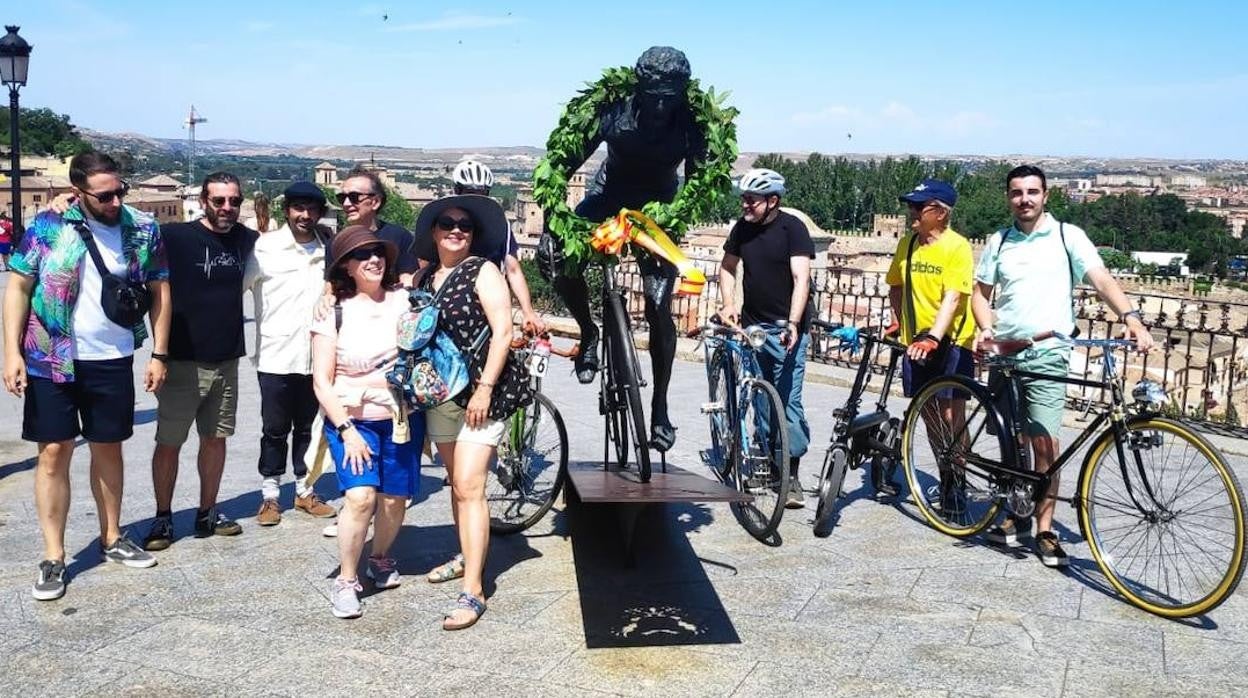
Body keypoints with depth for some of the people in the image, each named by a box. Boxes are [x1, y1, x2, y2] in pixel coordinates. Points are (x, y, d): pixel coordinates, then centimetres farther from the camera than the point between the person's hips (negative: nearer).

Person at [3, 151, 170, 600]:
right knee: (54, 452, 2)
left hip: (113, 361, 2)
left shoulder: (143, 230, -3)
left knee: (108, 448, 13)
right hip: (51, 360, -1)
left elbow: (159, 291, 4)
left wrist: (159, 354, 0)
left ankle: (112, 538, 29)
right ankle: (53, 558, 11)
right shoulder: (48, 226, -7)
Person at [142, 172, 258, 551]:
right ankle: (163, 518, 17)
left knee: (215, 438, 13)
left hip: (227, 361, 4)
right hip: (183, 361, -4)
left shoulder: (246, 239, 5)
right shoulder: (176, 236, -9)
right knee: (169, 443, 3)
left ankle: (207, 513, 25)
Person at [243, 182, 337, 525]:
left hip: (316, 357, 3)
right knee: (275, 429, 6)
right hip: (276, 356, -3)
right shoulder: (266, 246, -4)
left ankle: (304, 490, 26)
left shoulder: (328, 249, 7)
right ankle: (270, 494, 18)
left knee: (308, 428, 13)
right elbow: (237, 287, -5)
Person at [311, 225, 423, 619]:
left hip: (402, 417, 2)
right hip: (351, 419, -2)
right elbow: (322, 381, -6)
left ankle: (380, 558, 34)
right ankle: (346, 579, -1)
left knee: (394, 498, 4)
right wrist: (347, 430, -14)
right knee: (361, 496, -19)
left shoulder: (404, 299, -2)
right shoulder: (333, 312, -6)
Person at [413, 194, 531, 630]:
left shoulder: (483, 272, -6)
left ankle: (472, 590, -12)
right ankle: (467, 557, 33)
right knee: (457, 483, 16)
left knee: (469, 488, -13)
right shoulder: (424, 277, 11)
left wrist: (485, 389, -17)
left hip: (479, 393, -6)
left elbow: (502, 333, -12)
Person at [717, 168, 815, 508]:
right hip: (751, 325, 5)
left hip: (785, 328, -5)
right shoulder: (743, 228, 6)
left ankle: (791, 474, -2)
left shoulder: (792, 228, -10)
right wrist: (728, 304, 2)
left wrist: (793, 324, -29)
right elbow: (728, 267, 18)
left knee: (788, 400, -7)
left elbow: (801, 278, -18)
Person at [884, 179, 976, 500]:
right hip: (916, 342, 6)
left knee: (951, 415, -5)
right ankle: (946, 472, 28)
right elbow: (896, 286, 20)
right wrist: (899, 323, 10)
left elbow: (953, 297, -22)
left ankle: (956, 482, 8)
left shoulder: (957, 246, -13)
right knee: (927, 413, 12)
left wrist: (933, 337, -32)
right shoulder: (907, 244, 6)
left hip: (950, 341, -6)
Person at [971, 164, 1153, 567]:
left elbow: (1100, 279, -11)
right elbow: (981, 293, 13)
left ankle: (1045, 531, 1)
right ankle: (1015, 515, 26)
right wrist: (985, 327, -7)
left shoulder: (1067, 236, -1)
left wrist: (1130, 317, -27)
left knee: (1043, 442, -8)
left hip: (1046, 356, -3)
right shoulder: (999, 242, 9)